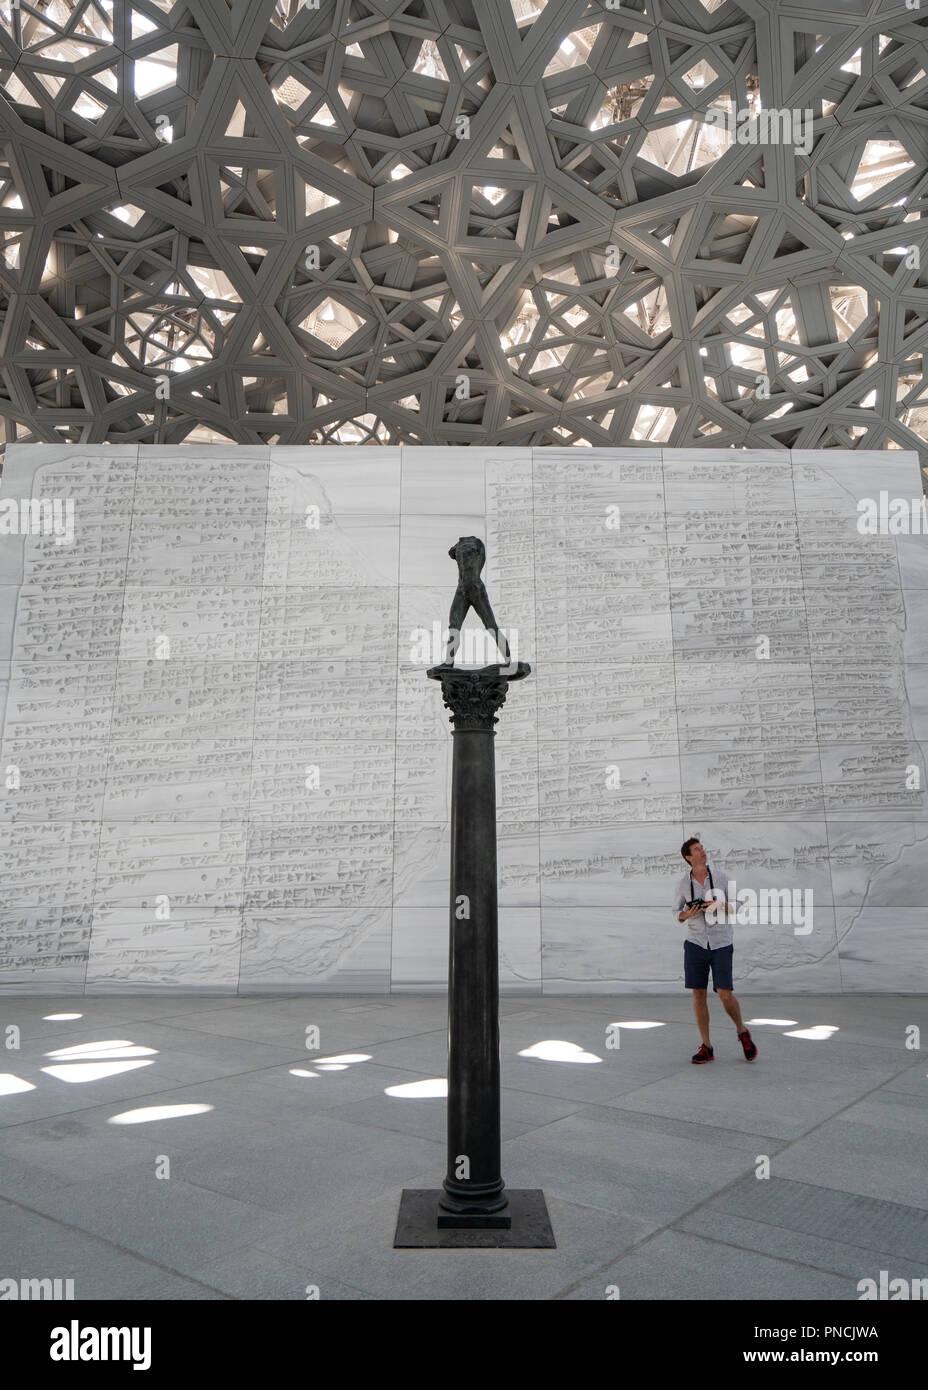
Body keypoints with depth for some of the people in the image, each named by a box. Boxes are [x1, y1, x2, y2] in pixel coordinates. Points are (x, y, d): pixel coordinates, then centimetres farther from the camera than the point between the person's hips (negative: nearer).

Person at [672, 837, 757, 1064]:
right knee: (698, 995, 1)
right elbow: (677, 913, 13)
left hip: (721, 944, -1)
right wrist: (688, 914, -10)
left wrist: (720, 907, -15)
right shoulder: (683, 883, 1)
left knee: (724, 994, -8)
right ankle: (706, 1048, 12)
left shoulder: (721, 876, -1)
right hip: (696, 943, 2)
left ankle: (743, 1033, 20)